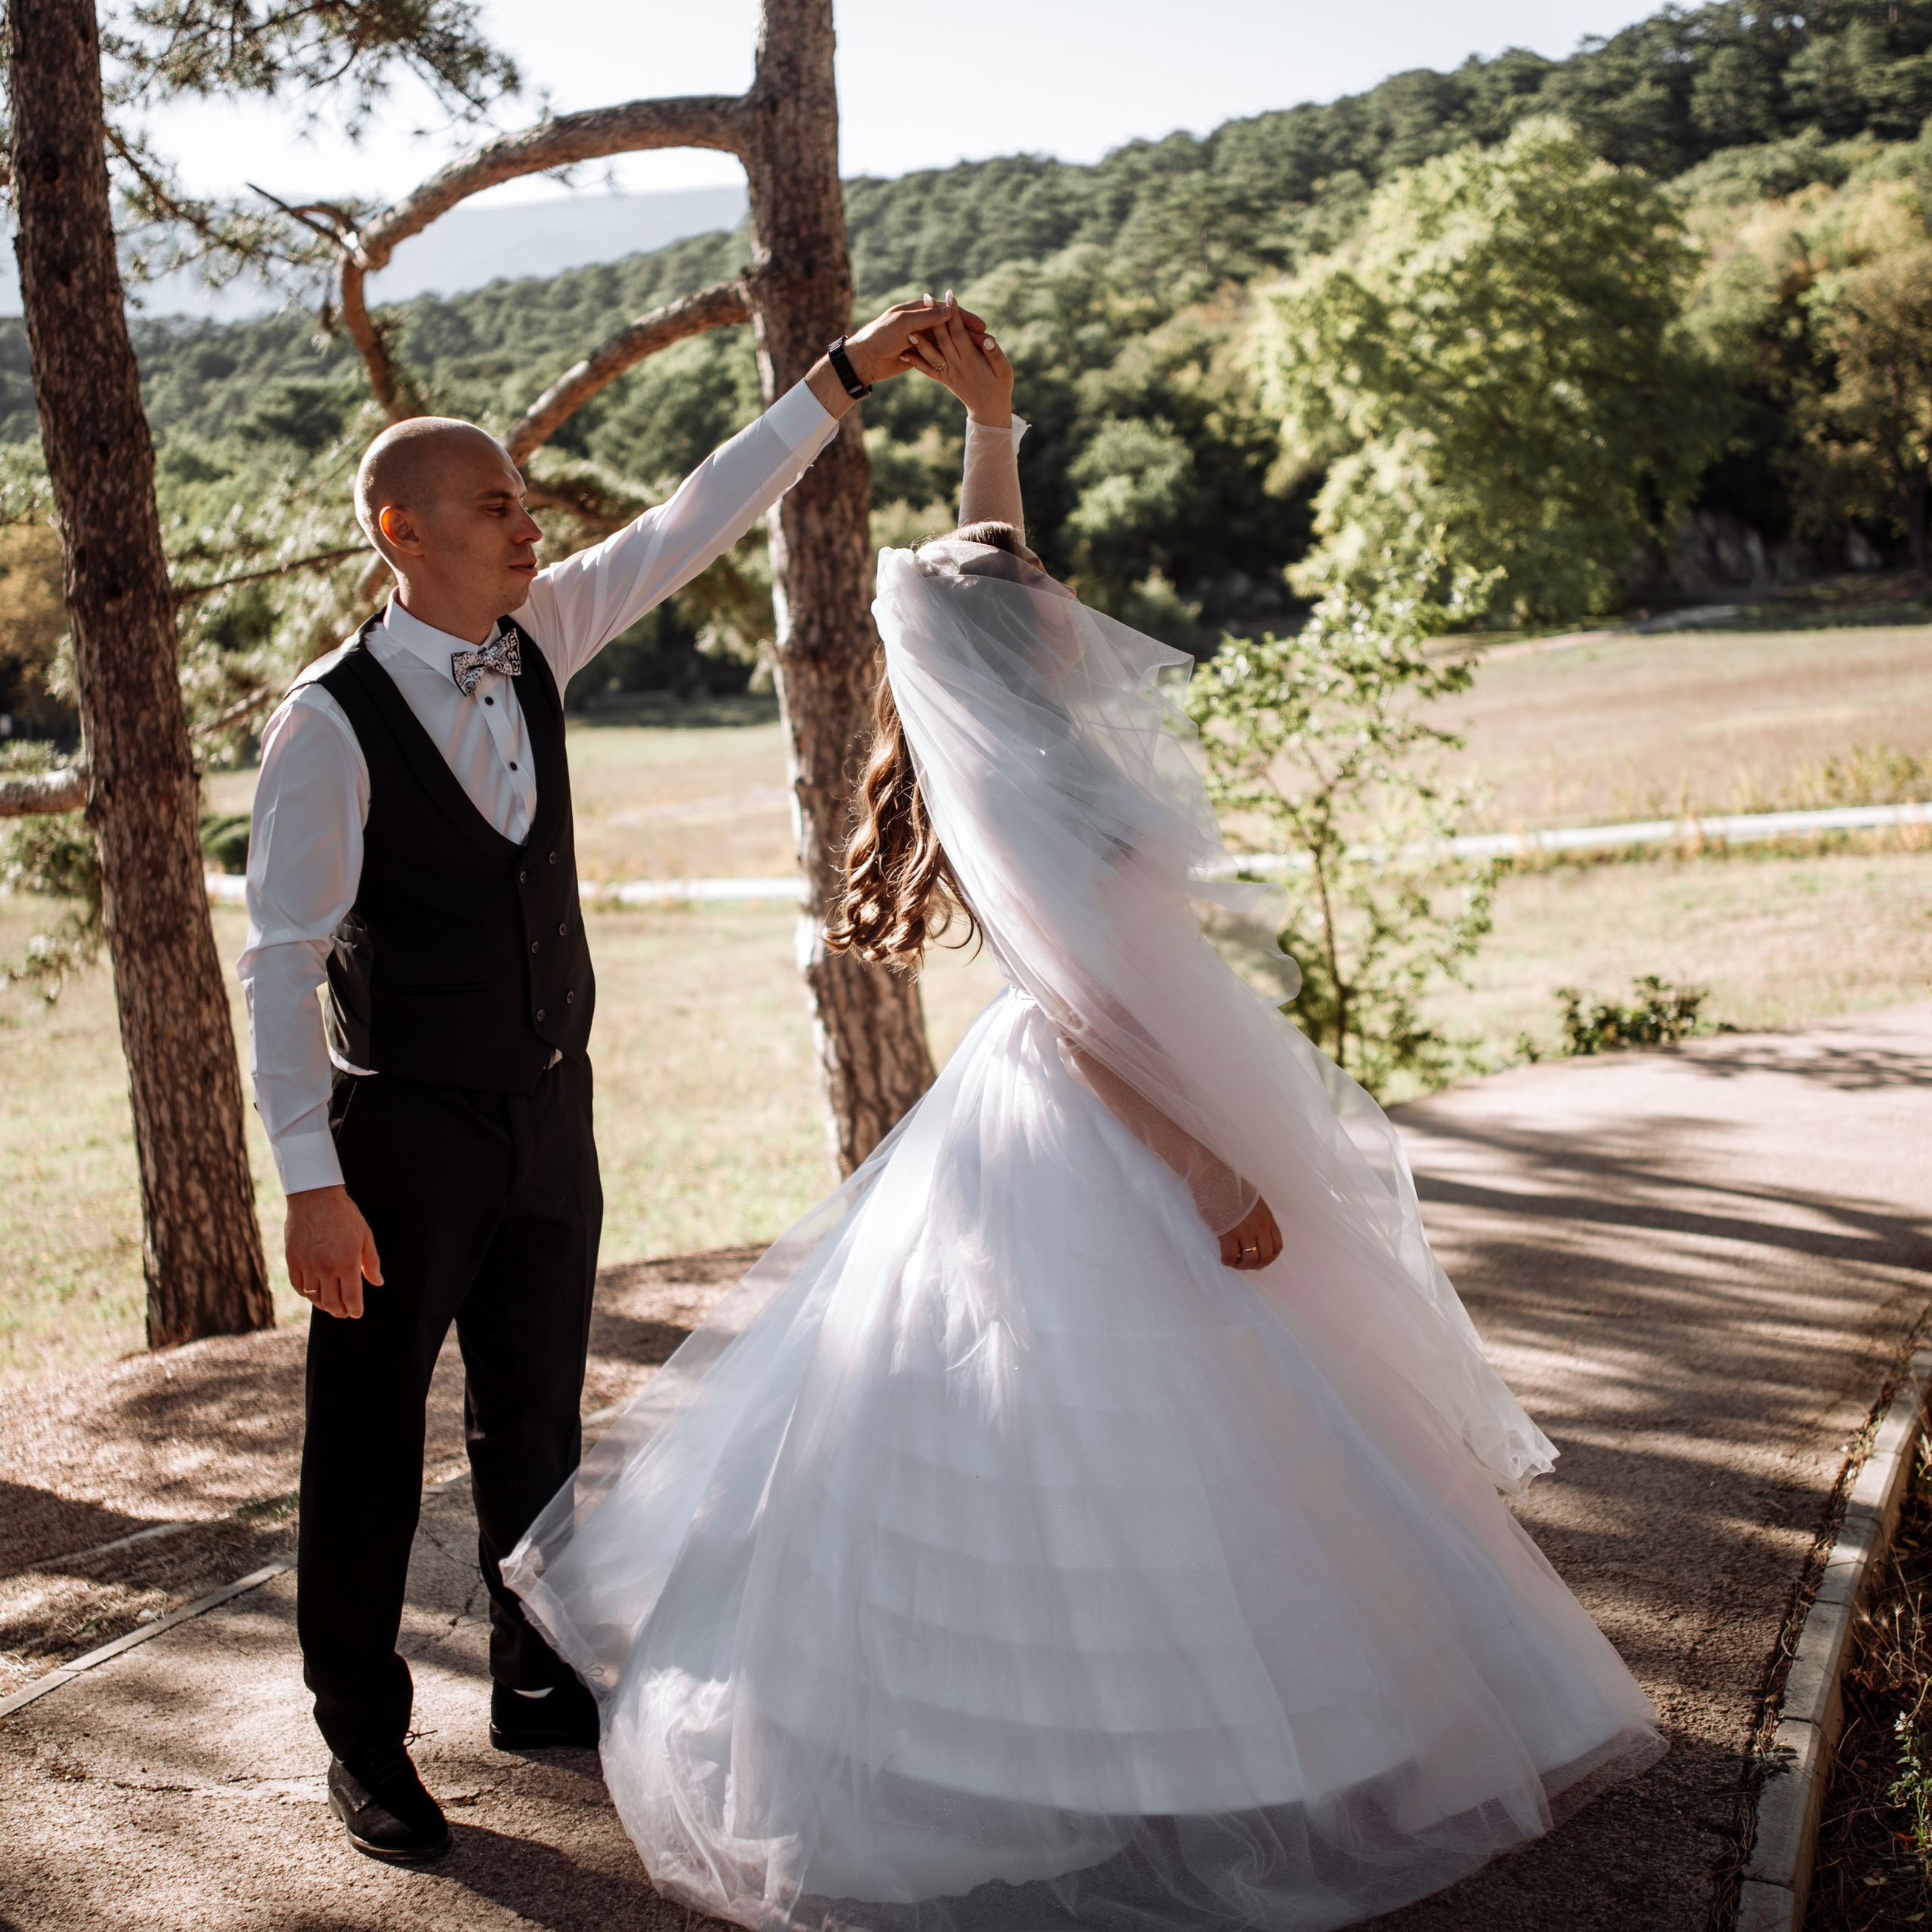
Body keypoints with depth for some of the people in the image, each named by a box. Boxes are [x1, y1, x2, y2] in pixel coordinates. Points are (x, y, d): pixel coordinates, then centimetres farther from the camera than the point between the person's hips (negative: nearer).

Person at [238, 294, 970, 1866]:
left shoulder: (536, 638, -1)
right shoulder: (330, 724, -18)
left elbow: (696, 524, 3)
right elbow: (282, 961, -19)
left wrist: (843, 379, 0)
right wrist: (312, 1183, -23)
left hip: (551, 1113, 6)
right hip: (406, 1137, -6)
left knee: (537, 1425, 19)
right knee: (370, 1454, 7)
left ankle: (540, 1684, 38)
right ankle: (364, 1739, 25)